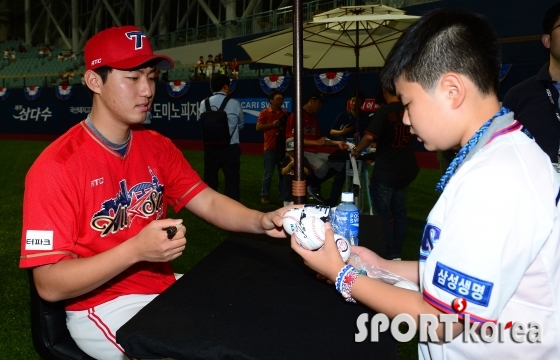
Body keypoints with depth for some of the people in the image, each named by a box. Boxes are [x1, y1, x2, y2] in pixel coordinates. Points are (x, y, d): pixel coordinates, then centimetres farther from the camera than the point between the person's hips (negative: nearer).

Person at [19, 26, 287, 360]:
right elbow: (50, 285, -21)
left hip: (166, 286, 7)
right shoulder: (57, 166, -20)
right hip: (102, 306, -6)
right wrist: (136, 249, -32)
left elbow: (209, 202, -1)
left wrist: (261, 221, -21)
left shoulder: (158, 147, 3)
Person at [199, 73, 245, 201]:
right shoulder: (235, 104, -6)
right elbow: (241, 124, 7)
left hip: (211, 148, 2)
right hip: (231, 148, -2)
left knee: (210, 181, 13)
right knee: (232, 181, 5)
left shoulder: (204, 104, -3)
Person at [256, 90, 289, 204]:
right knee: (268, 173, -1)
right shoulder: (265, 113, 0)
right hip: (270, 147, -4)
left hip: (283, 146, 4)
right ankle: (265, 195, 7)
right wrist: (272, 125, -16)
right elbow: (258, 127, -7)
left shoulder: (285, 113, 11)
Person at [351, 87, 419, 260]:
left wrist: (357, 149, -12)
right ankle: (397, 253, 20)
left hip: (385, 172, -6)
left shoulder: (382, 113, -16)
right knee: (399, 212, 13)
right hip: (405, 171, 6)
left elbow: (370, 137, -29)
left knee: (382, 213, 5)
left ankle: (390, 254, 8)